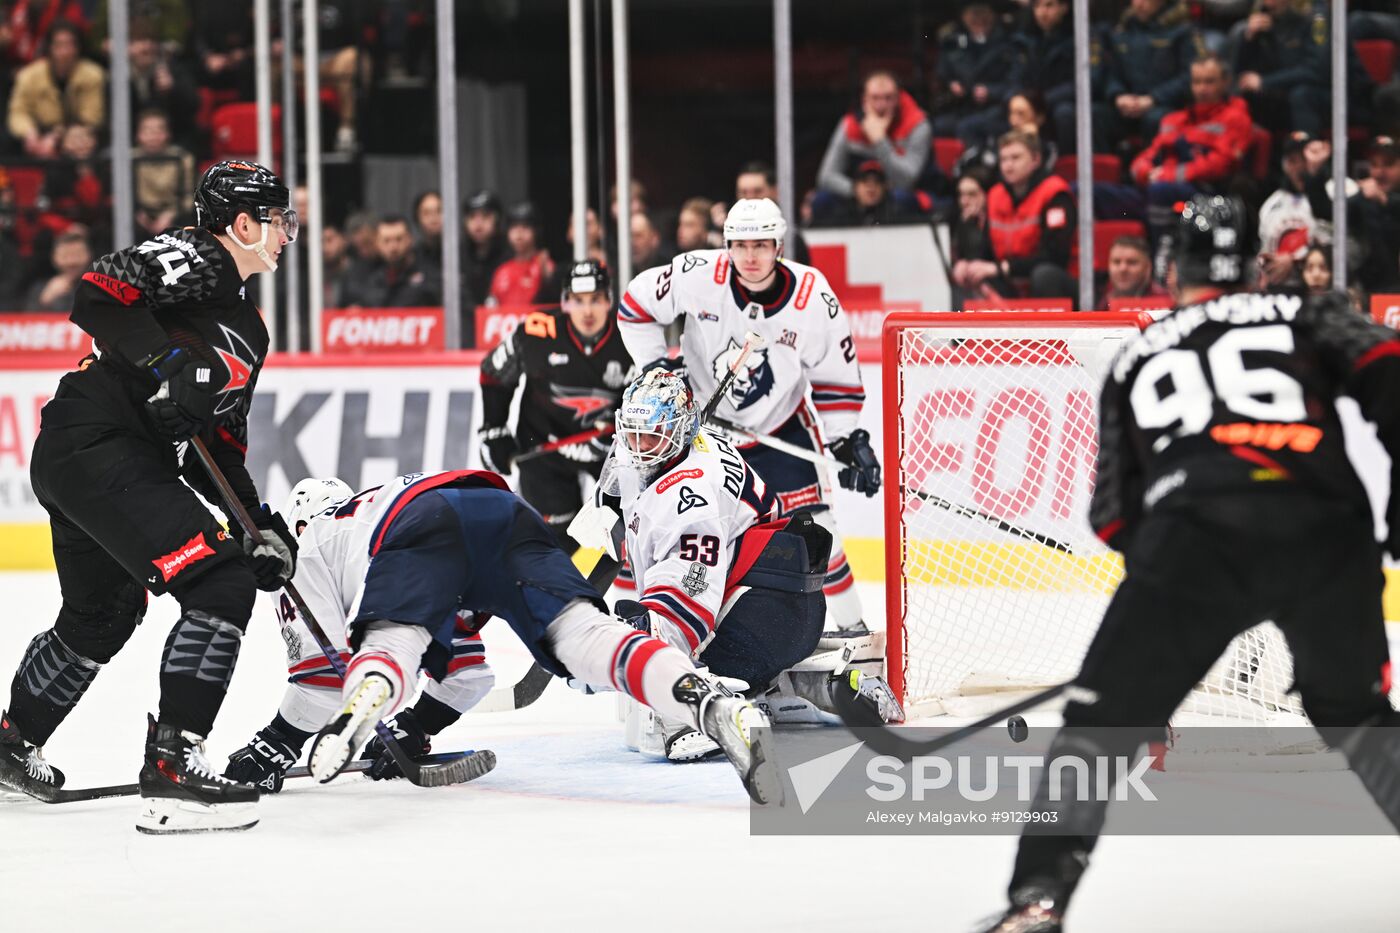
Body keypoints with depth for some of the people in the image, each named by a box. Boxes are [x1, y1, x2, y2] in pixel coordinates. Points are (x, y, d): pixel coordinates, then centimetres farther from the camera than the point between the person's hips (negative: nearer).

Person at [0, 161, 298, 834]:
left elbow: (220, 444, 23)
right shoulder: (193, 258, -6)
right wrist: (170, 362, -27)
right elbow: (97, 299, -20)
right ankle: (172, 767, -20)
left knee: (104, 616, 27)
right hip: (94, 442, -11)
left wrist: (261, 522, 13)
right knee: (220, 583, -18)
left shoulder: (248, 329, 22)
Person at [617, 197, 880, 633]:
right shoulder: (697, 275, -21)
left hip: (779, 427, 0)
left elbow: (837, 376, -7)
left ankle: (852, 627, 9)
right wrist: (657, 366, -13)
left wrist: (849, 442, -12)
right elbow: (636, 305, -6)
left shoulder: (814, 298, -19)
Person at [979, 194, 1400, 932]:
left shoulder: (1135, 359, 28)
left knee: (1105, 716, 9)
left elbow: (1114, 515, 24)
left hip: (1193, 537, -1)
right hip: (1327, 531, 1)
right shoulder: (1303, 316, 25)